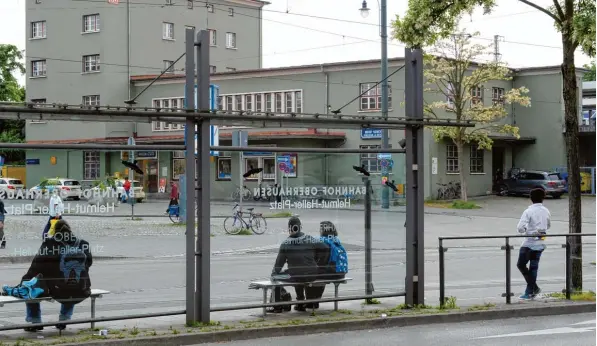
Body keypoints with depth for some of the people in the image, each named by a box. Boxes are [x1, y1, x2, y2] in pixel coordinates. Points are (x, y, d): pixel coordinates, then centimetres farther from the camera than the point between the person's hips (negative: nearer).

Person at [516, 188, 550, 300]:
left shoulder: (528, 212, -14)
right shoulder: (546, 211, 3)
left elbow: (520, 228, -20)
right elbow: (548, 226, 21)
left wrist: (525, 230, 1)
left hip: (529, 243, -6)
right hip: (541, 243, 6)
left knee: (521, 265, 7)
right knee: (534, 267, 11)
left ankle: (534, 288, 2)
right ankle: (530, 291, 14)